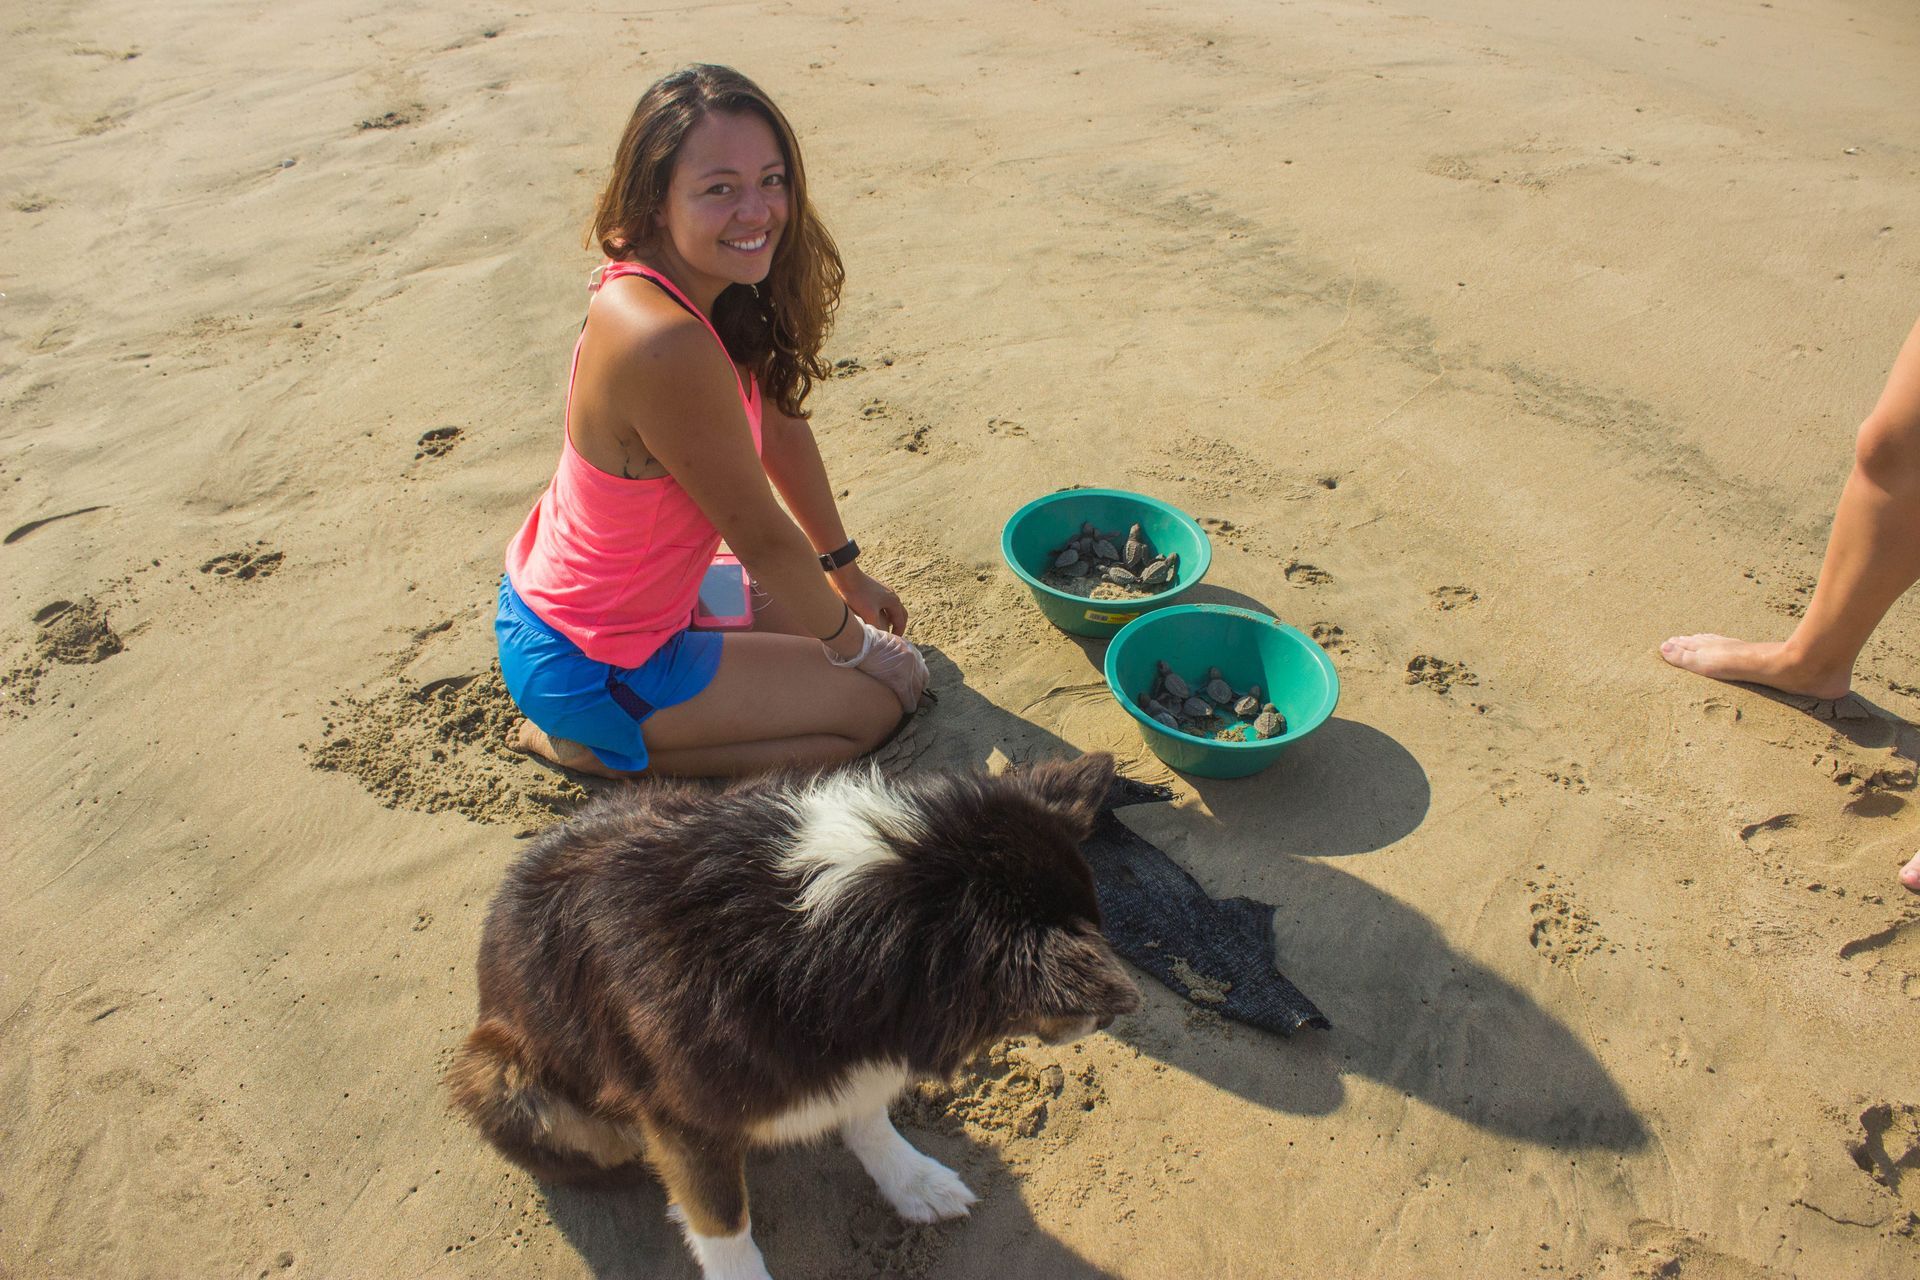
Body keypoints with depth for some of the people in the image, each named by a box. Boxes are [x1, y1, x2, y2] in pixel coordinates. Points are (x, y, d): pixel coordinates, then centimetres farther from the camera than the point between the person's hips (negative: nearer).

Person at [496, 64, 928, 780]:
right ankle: (597, 748, 1)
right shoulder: (666, 344, -34)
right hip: (587, 670, -9)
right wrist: (852, 642, -7)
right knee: (881, 701, 1)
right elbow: (762, 536, -23)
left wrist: (847, 575, 13)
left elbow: (780, 428, 5)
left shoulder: (695, 288, -6)